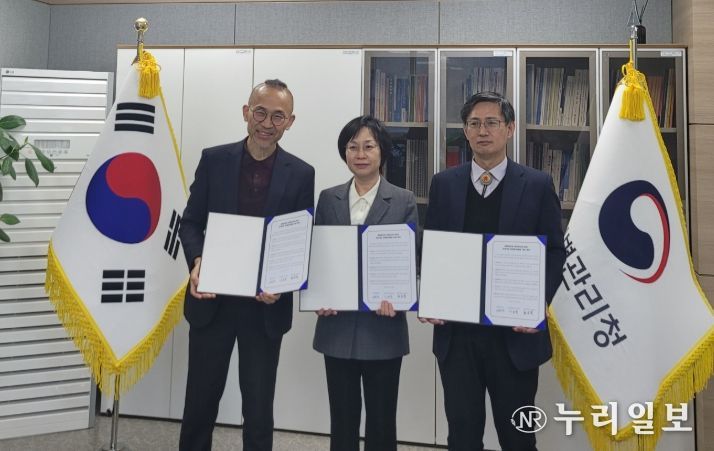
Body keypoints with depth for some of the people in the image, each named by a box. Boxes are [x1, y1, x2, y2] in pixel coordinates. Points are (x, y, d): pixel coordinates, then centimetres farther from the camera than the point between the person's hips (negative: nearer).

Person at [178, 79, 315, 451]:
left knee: (258, 407, 11)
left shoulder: (301, 174, -1)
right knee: (200, 399, 14)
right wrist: (197, 262, -16)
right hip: (212, 301, 1)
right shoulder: (214, 159, 1)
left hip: (265, 306, 0)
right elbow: (190, 223, 3)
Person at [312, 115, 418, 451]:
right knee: (342, 418, 13)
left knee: (381, 419, 10)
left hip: (382, 328, -2)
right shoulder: (328, 199, 7)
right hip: (337, 326, 2)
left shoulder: (403, 201, 0)